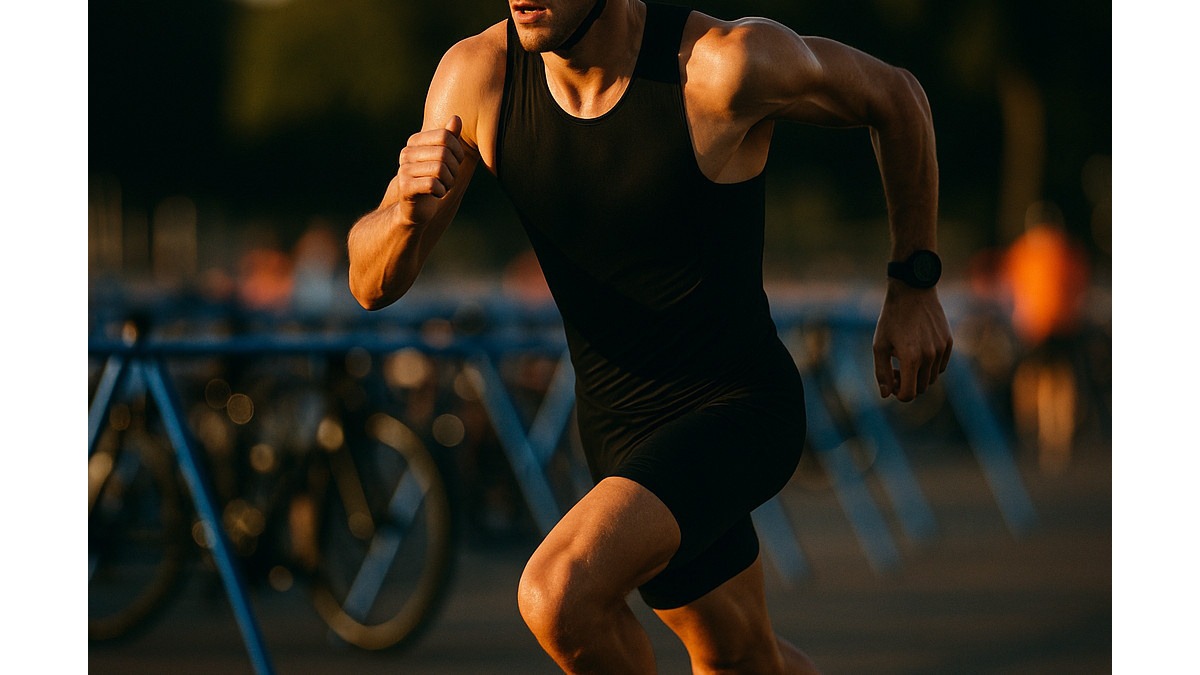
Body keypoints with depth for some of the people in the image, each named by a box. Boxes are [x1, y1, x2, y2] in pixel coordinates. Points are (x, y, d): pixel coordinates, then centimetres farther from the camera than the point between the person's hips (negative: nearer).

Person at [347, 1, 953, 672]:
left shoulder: (730, 61, -24)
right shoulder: (479, 73, -12)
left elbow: (894, 94, -4)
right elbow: (374, 283, -9)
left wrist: (916, 286, 4)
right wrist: (411, 209, -32)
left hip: (740, 413, -6)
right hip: (619, 427, 6)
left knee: (561, 595, -27)